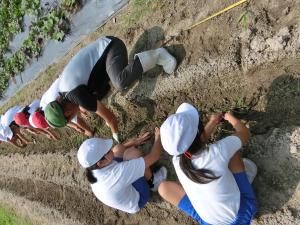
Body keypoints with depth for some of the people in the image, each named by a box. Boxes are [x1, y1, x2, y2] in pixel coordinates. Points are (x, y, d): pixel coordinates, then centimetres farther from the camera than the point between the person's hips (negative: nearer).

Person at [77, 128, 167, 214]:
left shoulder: (93, 169, -20)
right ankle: (152, 182, 6)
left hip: (120, 192, 7)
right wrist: (158, 138, -17)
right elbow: (153, 157, -34)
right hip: (135, 203, -6)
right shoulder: (118, 172, -42)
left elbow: (117, 149, 1)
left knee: (118, 149, -4)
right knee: (132, 153, -22)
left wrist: (135, 141, 4)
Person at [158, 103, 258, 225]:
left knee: (164, 187, 10)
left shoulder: (177, 160, -17)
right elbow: (244, 133, -8)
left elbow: (194, 143, 8)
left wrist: (213, 122, 18)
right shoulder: (218, 151, -30)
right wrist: (230, 117, 11)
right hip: (242, 213, -1)